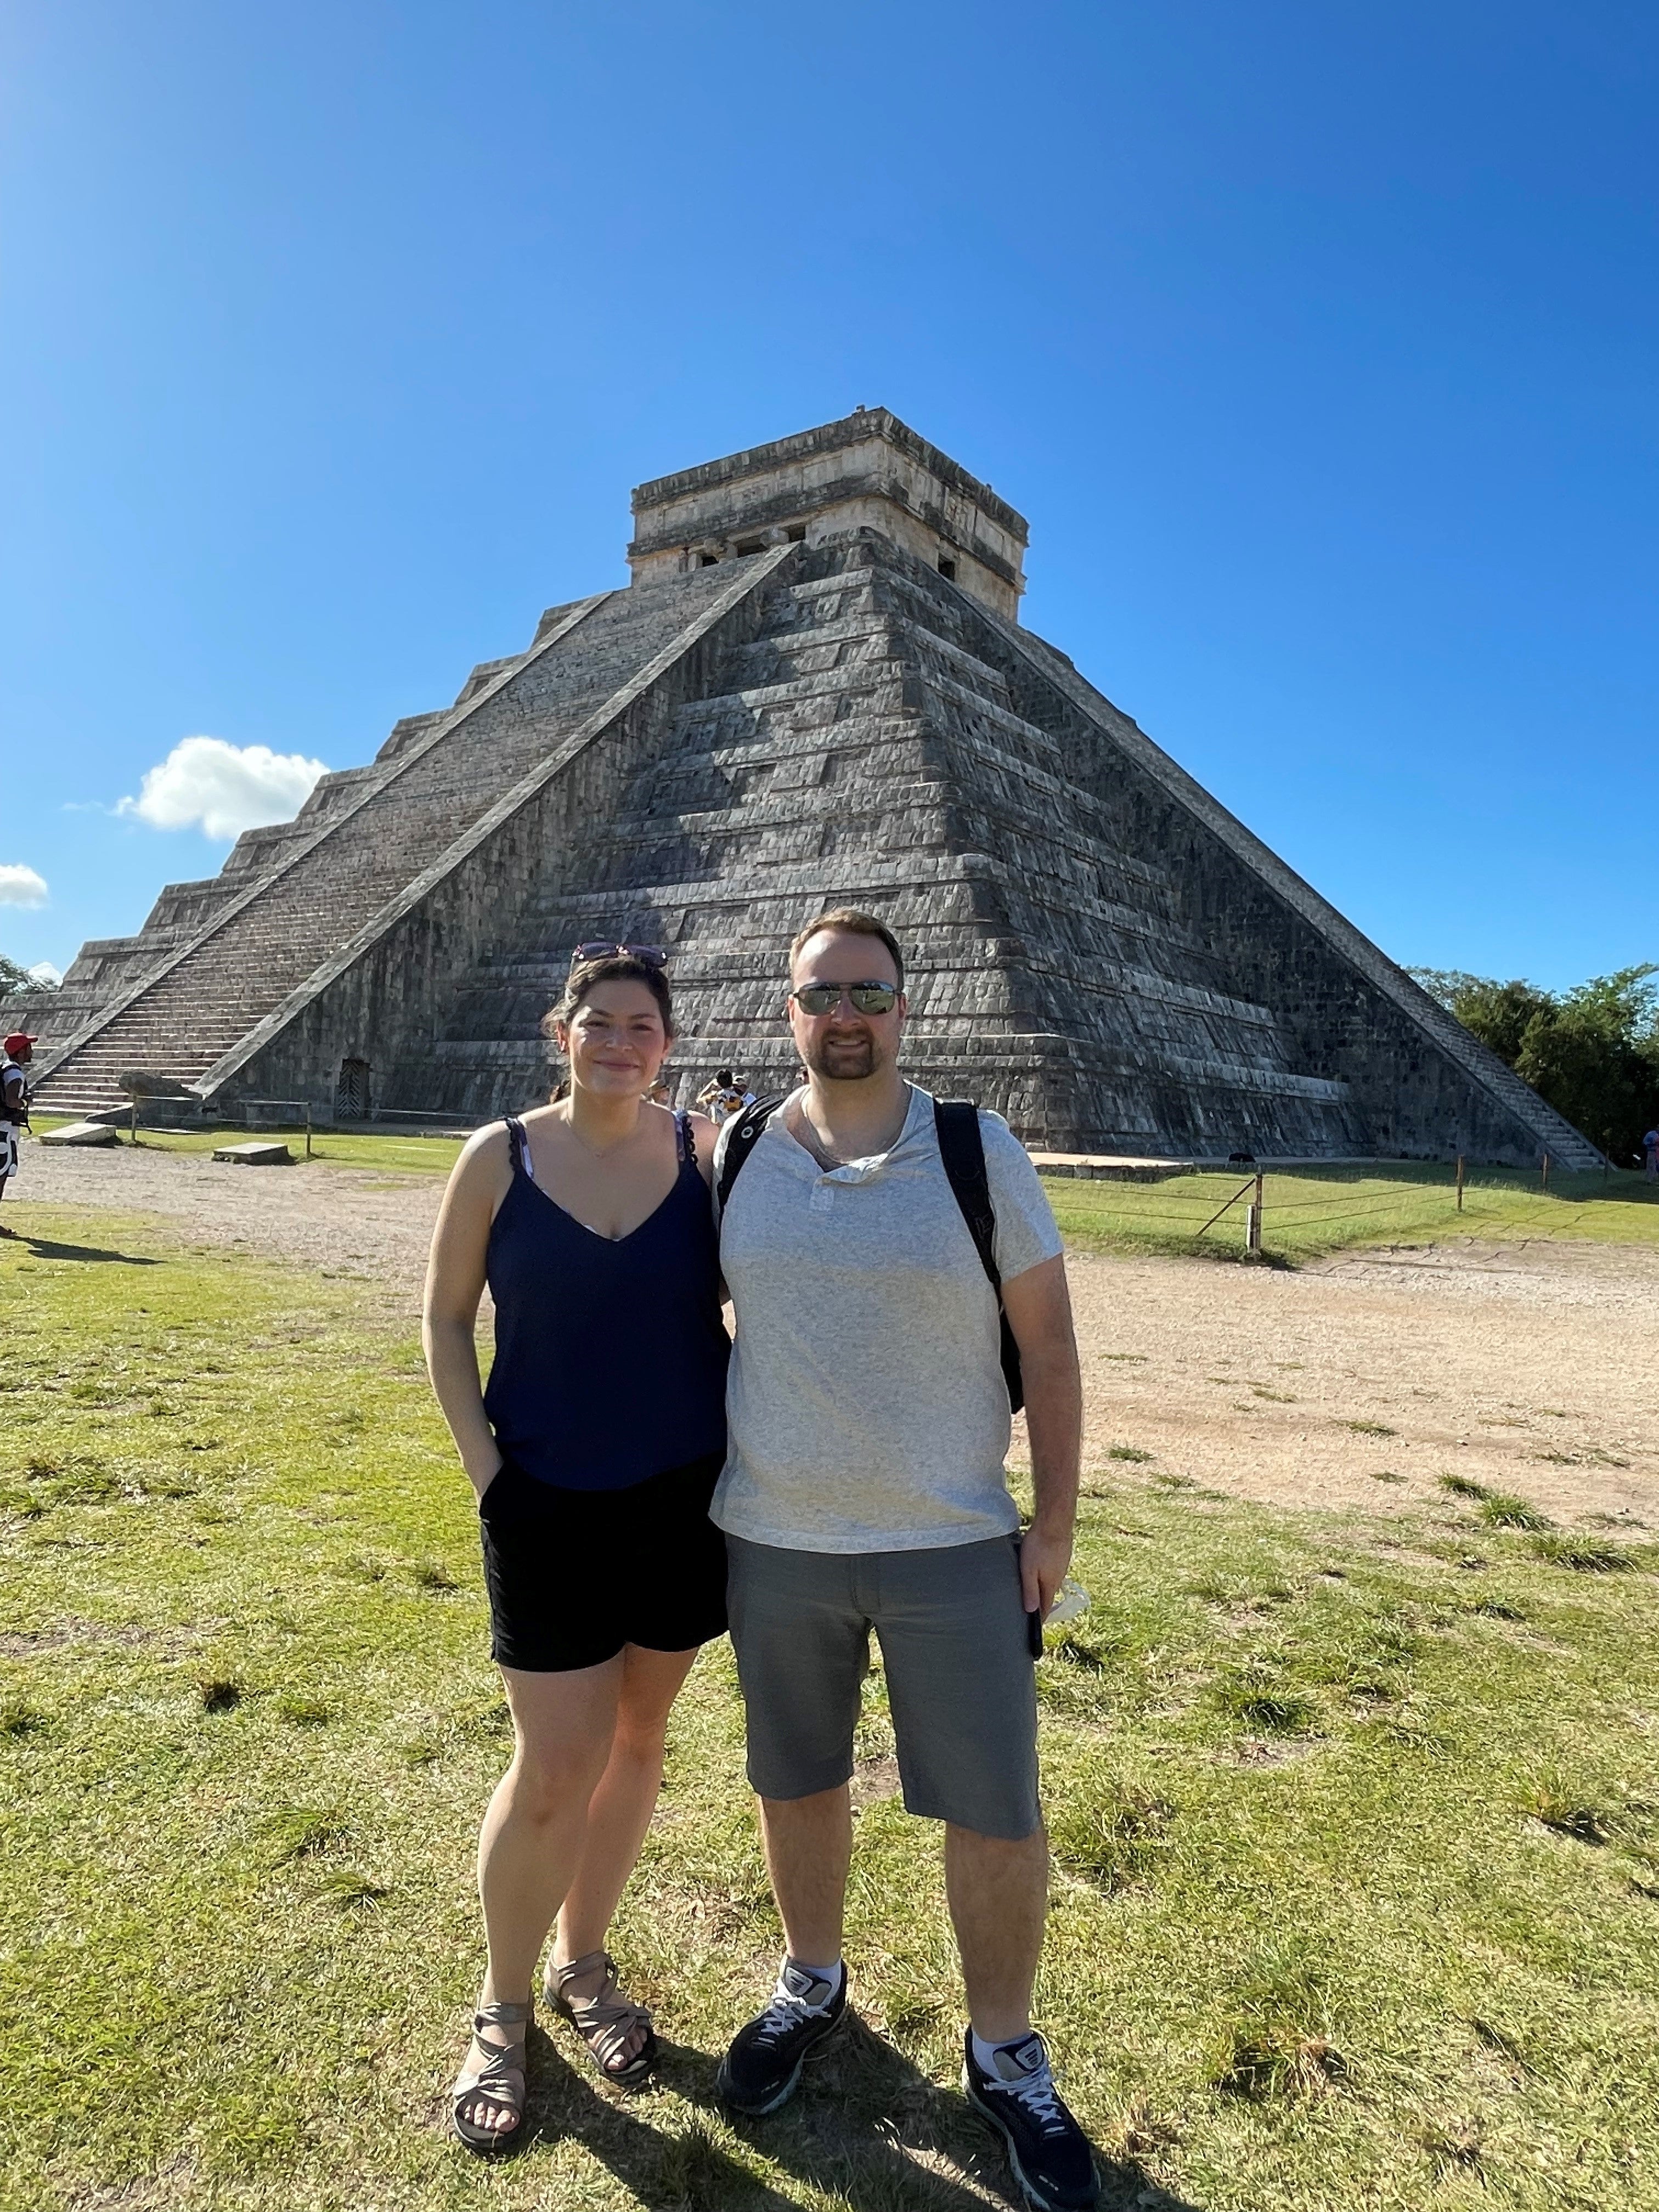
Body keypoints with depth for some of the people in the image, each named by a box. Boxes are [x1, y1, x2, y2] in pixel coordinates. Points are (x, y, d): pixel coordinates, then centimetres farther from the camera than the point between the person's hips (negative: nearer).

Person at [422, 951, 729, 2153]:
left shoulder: (707, 1150, -6)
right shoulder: (501, 1157, -7)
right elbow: (447, 1316, 1)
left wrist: (748, 1441, -5)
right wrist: (484, 1465, -4)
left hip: (686, 1498, 2)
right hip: (549, 1506, -2)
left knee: (636, 1740, 17)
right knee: (553, 1775, 4)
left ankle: (582, 1962, 42)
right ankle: (504, 2007, 32)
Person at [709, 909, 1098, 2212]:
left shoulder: (981, 1155, -8)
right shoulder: (735, 1157, -2)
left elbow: (1049, 1345, -4)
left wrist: (1055, 1522, -5)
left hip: (955, 1549, -2)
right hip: (773, 1543, 2)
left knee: (997, 1812, 8)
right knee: (798, 1783, 20)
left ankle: (1005, 2057, 35)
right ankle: (813, 1985, 47)